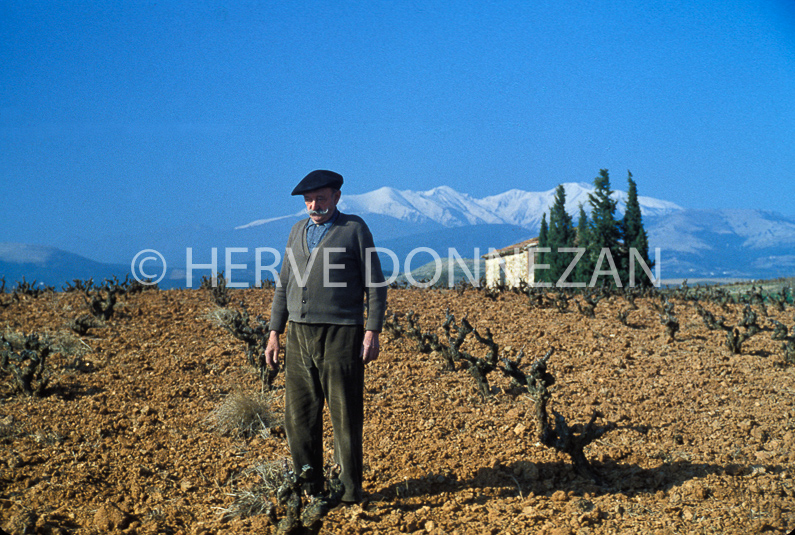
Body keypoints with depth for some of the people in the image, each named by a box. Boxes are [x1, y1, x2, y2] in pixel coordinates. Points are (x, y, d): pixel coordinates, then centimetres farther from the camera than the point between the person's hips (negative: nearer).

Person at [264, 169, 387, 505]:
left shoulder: (355, 229, 2)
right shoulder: (298, 231, 17)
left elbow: (375, 284, 0)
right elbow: (284, 284, 19)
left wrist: (372, 332, -8)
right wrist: (274, 332, 13)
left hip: (340, 335, -5)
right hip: (299, 335, 5)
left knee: (345, 418, 0)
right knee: (299, 417, 6)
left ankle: (349, 493, 11)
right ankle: (309, 489, 19)